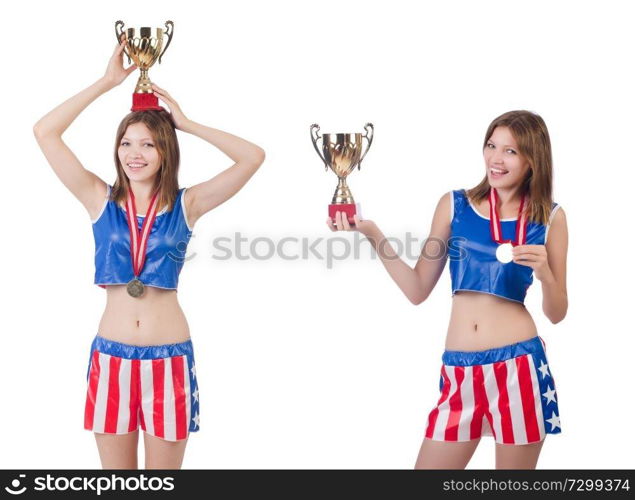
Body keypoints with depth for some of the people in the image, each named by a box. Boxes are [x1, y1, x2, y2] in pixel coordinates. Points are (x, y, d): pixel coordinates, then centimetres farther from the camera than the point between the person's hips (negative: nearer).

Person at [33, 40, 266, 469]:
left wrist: (186, 124, -5)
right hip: (111, 356, 1)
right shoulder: (101, 200, 2)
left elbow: (253, 157, -9)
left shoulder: (186, 205, 0)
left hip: (170, 358, -1)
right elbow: (45, 133, -5)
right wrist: (107, 82, -4)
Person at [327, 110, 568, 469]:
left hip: (519, 367, -1)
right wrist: (374, 236, -5)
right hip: (459, 372, 2)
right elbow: (418, 291, 5)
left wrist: (544, 273, -13)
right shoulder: (454, 205, 6)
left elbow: (557, 314, 6)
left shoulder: (550, 218, 3)